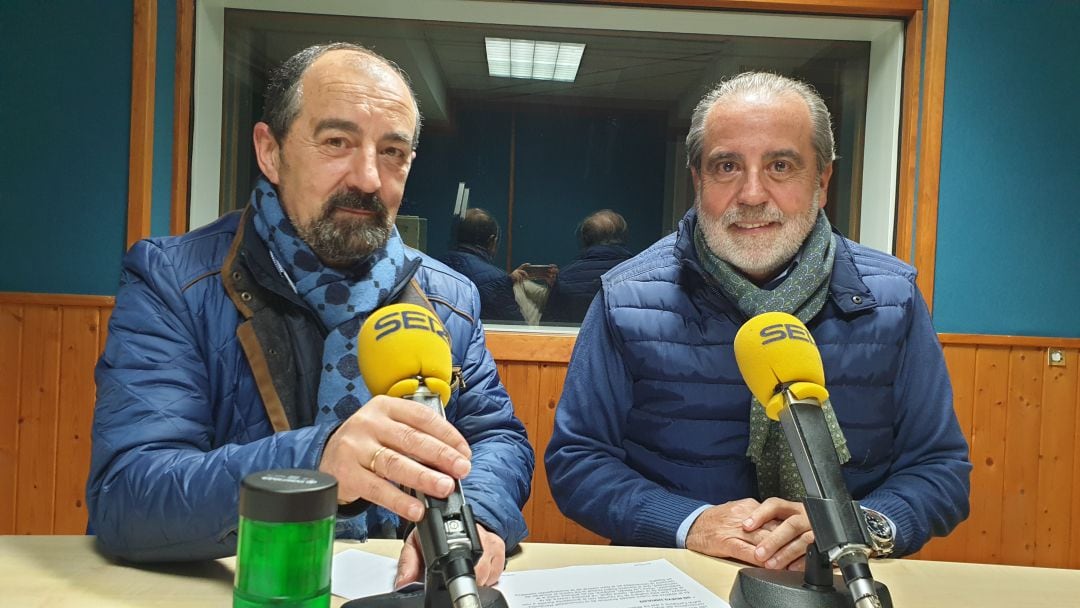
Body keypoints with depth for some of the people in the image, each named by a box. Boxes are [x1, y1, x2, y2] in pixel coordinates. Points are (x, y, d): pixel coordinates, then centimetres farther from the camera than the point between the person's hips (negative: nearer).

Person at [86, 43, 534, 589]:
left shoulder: (449, 299, 5)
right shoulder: (170, 283, -8)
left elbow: (499, 437, 6)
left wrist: (476, 514, -17)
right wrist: (311, 463, -34)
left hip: (405, 585, 3)